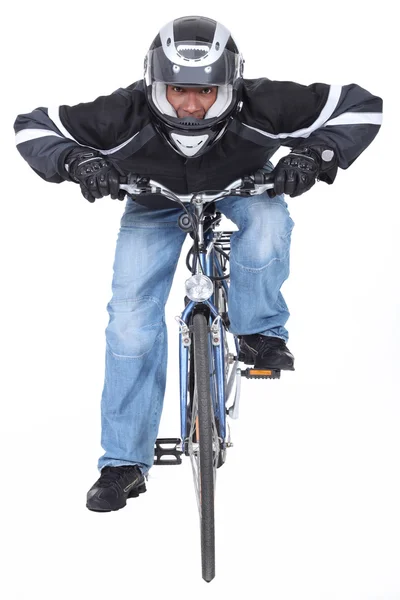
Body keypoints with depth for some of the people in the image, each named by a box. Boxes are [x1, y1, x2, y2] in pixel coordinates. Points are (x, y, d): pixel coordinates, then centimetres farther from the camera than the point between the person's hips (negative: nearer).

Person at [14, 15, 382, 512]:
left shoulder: (260, 108, -39)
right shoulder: (125, 117, -39)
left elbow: (361, 106, -30)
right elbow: (32, 127, -26)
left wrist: (315, 154, -46)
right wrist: (76, 161, -45)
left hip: (241, 182, 0)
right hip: (156, 198, 0)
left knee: (268, 223, -35)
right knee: (131, 320, -9)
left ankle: (260, 334, -7)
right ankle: (124, 463, 2)